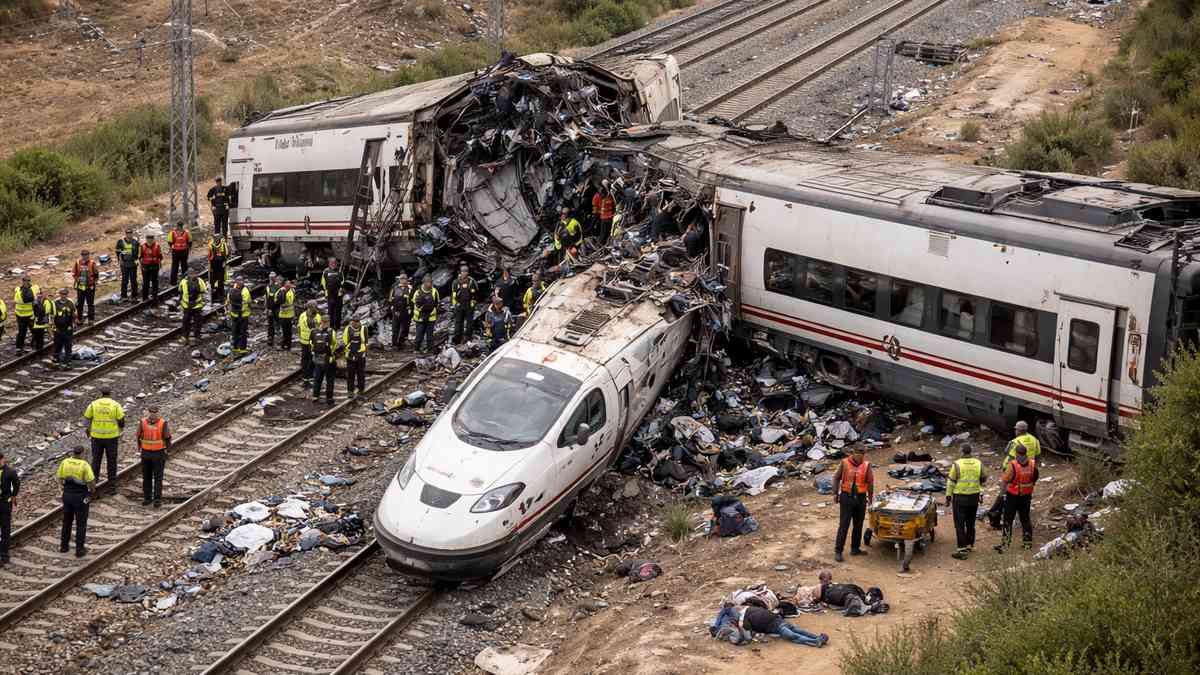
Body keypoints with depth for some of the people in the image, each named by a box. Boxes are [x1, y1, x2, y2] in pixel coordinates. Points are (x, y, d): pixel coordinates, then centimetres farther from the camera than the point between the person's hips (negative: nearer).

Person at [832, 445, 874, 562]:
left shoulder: (866, 465, -2)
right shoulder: (844, 463, -5)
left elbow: (870, 481, 2)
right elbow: (836, 478, 2)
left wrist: (870, 496, 3)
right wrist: (835, 493, -1)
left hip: (861, 498, 3)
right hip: (846, 497, -3)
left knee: (858, 524, 11)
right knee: (843, 525, -3)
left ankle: (855, 548, 24)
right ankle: (838, 551, 0)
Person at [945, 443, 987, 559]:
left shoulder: (957, 464, -12)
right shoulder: (978, 464, -2)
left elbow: (951, 482, -9)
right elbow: (983, 481, 9)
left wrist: (948, 497, -1)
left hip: (960, 498, -4)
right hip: (974, 497, 4)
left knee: (960, 524, -2)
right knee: (970, 522, 19)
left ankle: (962, 550, -6)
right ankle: (970, 545, 27)